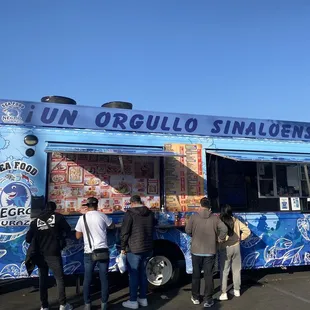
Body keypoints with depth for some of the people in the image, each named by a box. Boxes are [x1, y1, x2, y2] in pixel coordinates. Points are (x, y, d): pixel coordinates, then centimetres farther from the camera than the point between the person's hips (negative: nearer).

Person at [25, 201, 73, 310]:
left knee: (43, 279, 12)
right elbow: (68, 229, 4)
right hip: (53, 254, -3)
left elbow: (28, 238, 3)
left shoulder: (36, 220, 4)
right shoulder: (58, 216, -2)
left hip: (40, 255, 3)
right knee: (60, 278, 5)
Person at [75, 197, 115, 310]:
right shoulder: (102, 216, -3)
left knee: (87, 279, 11)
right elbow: (112, 226, 13)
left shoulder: (82, 218, 0)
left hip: (89, 252, 1)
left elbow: (78, 236, 8)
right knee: (104, 278, 8)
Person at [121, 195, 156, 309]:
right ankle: (143, 298, 23)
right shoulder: (150, 213, 7)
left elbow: (124, 232, -13)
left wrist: (123, 247, -3)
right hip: (147, 249, 6)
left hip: (134, 249, -6)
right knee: (143, 274, 16)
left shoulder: (130, 213, -12)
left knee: (133, 275, 3)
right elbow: (152, 228, 19)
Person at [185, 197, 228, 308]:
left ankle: (196, 298, 26)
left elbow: (187, 230, -4)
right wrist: (220, 238, 5)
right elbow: (224, 229, -13)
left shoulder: (194, 216, -7)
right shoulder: (215, 217, -4)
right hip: (210, 251, 0)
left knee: (196, 274, 15)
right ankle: (208, 300, 11)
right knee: (208, 275, 8)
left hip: (196, 250, 0)